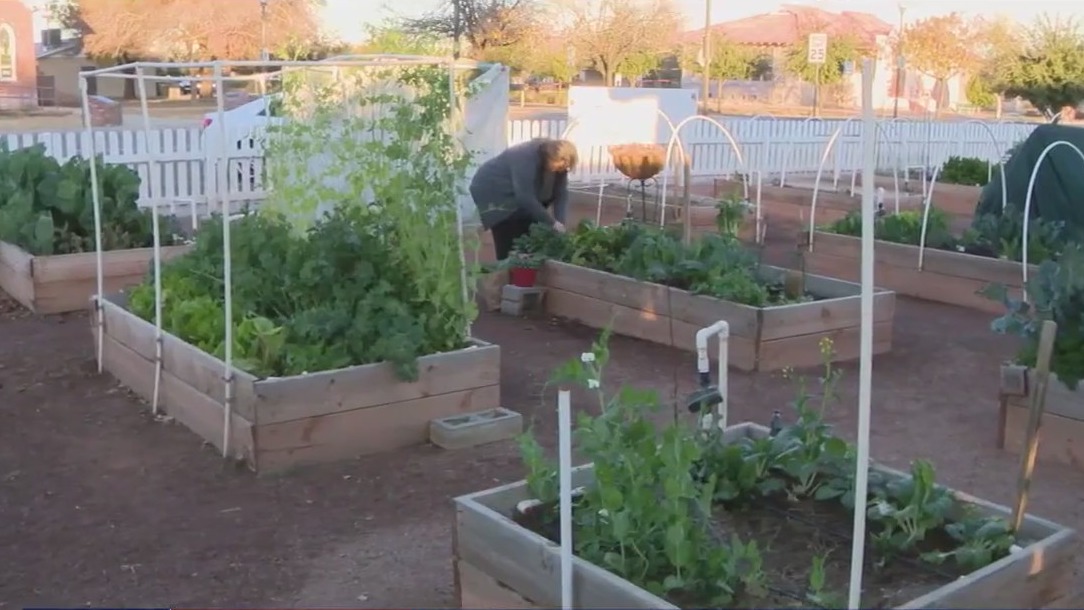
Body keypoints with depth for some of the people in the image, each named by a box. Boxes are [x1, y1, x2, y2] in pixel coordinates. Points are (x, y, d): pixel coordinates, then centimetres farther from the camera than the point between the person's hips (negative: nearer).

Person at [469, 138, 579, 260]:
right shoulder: (527, 158, -35)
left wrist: (559, 223, -23)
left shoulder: (558, 164, -11)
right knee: (510, 246, -13)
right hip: (493, 192, -8)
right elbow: (525, 197, -38)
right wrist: (552, 222, -34)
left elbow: (561, 194, -9)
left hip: (519, 196, 8)